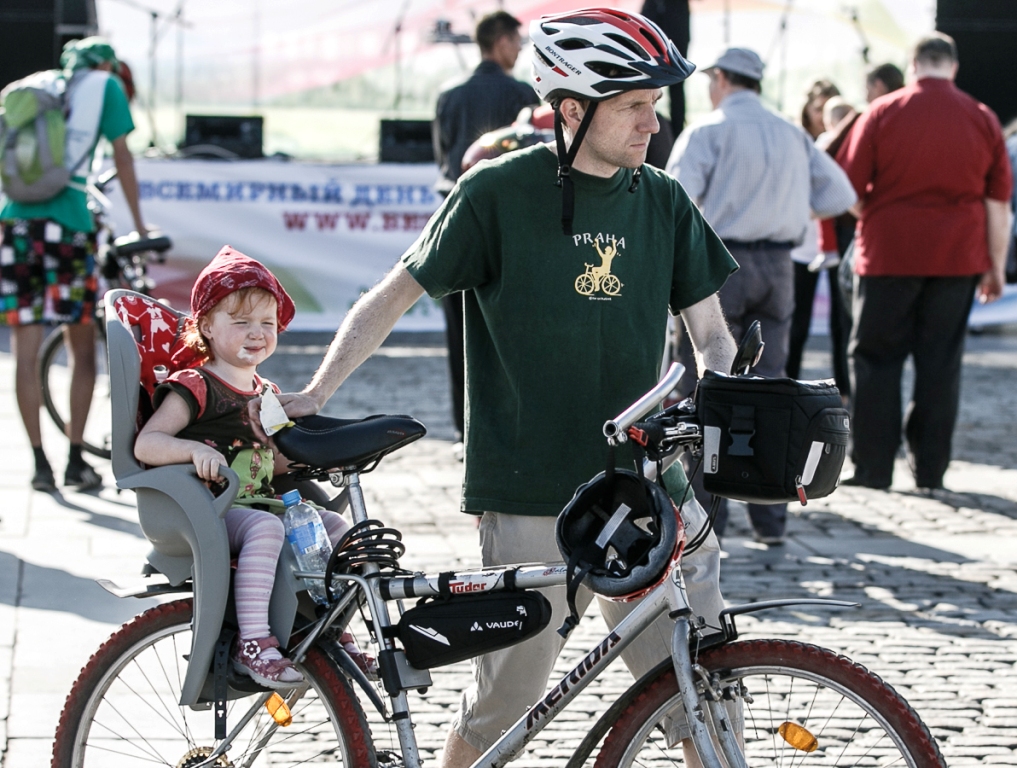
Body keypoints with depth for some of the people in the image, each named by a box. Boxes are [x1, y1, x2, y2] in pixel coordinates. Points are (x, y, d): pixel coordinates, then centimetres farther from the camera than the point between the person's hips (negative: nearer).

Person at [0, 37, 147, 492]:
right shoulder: (105, 84, 10)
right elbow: (122, 158, 7)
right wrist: (139, 225, 14)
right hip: (68, 221, -3)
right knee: (83, 351, 9)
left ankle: (40, 464, 5)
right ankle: (76, 462, 8)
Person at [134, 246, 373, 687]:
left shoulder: (266, 394, 18)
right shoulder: (194, 387, -8)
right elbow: (146, 444, -18)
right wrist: (195, 450, -34)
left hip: (259, 501, 8)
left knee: (335, 527, 2)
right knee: (265, 526, -36)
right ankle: (254, 642, -40)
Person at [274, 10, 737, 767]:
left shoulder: (664, 203, 8)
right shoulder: (500, 192, -5)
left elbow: (711, 334, 13)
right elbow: (393, 296, 2)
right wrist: (312, 398, -4)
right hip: (531, 497, -4)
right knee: (508, 697, 3)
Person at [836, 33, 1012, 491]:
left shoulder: (882, 113, -4)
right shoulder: (982, 120, 3)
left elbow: (848, 189, -2)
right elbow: (999, 203, 4)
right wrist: (995, 267, 11)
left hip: (889, 253, -2)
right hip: (957, 258, 2)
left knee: (876, 359, 7)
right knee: (940, 363, 7)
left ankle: (873, 467, 4)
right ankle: (930, 468, 7)